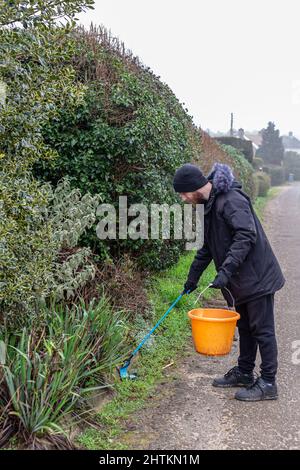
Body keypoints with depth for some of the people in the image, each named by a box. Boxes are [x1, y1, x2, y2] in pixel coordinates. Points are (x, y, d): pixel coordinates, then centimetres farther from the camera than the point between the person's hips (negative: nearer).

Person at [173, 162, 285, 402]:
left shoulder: (231, 200, -19)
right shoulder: (208, 205, 12)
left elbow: (246, 236, -28)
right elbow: (208, 247, 21)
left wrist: (226, 270, -32)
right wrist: (193, 276, 24)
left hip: (257, 276, -9)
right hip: (241, 280, 9)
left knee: (262, 329, 0)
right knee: (245, 327, 18)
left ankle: (268, 383, 10)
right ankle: (244, 373, 32)